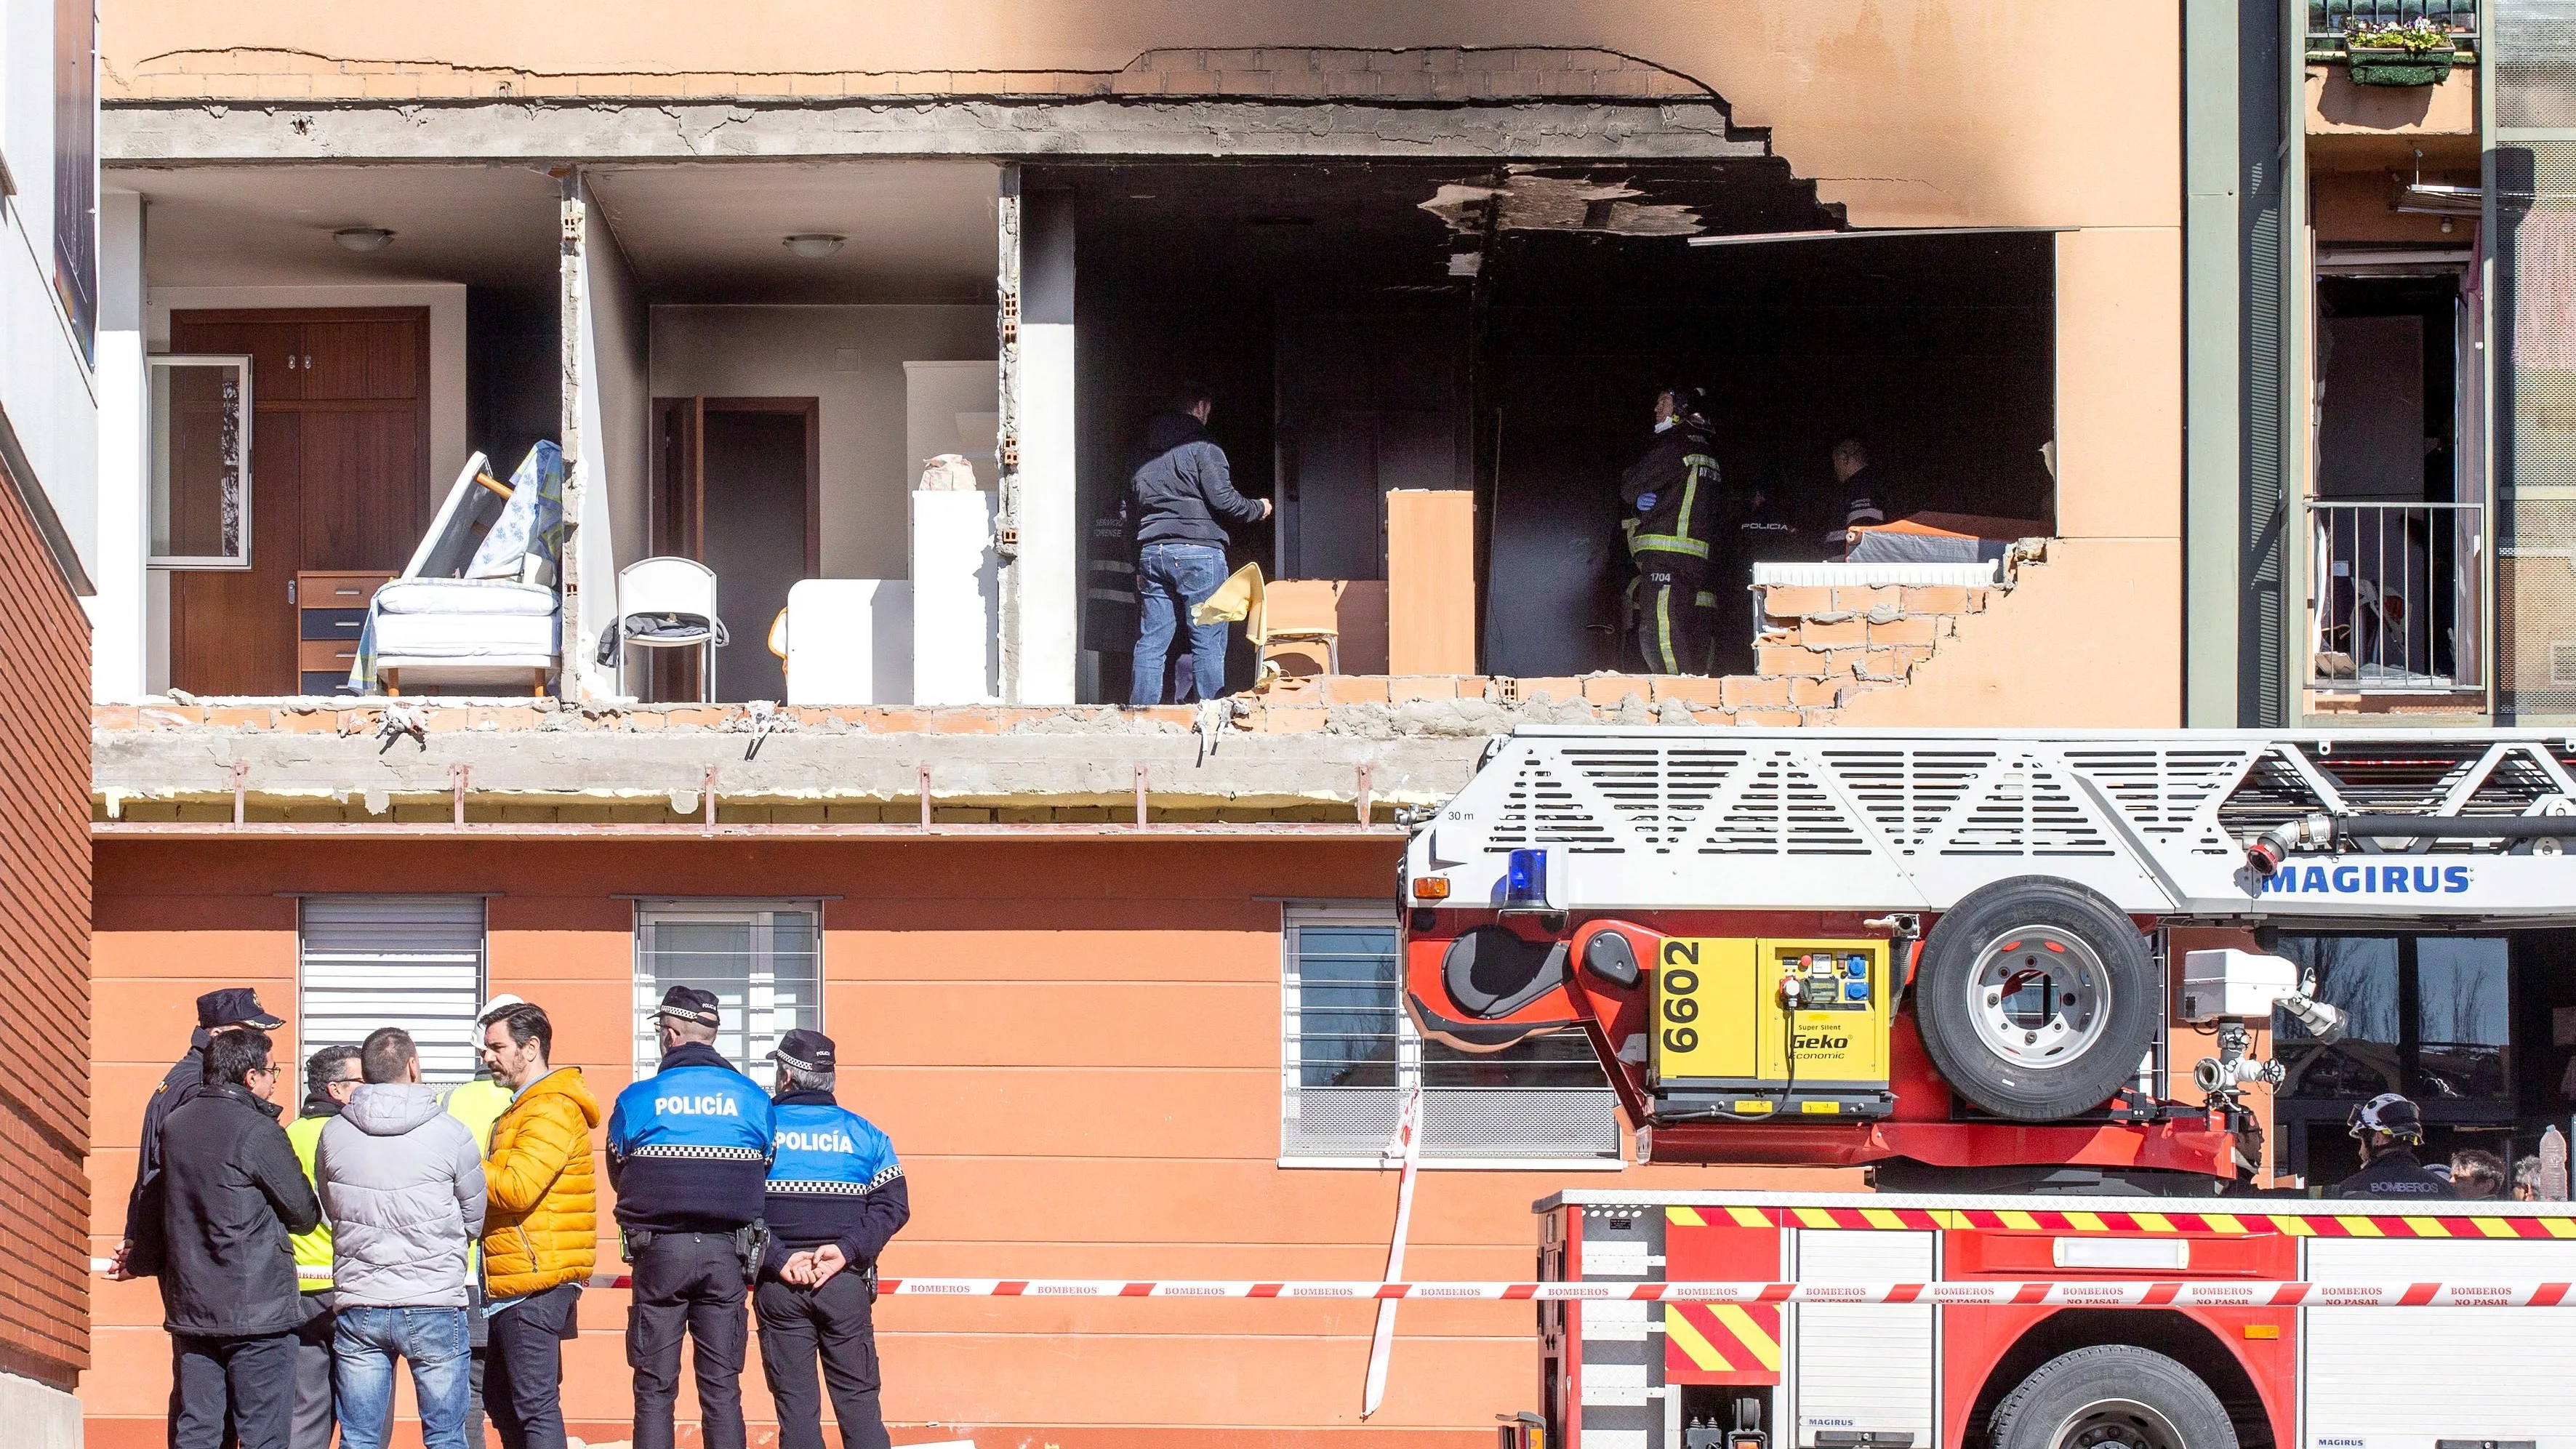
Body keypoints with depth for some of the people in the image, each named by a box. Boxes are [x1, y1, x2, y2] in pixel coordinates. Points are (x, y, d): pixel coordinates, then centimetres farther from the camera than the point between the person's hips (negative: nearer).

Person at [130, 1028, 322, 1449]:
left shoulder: (174, 1125, 7)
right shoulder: (258, 1130, -13)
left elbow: (153, 1203, 18)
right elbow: (304, 1214, -7)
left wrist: (143, 1262, 35)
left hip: (189, 1306, 6)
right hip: (257, 1311, -6)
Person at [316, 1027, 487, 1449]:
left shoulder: (333, 1134, -1)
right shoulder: (449, 1133, -7)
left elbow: (330, 1210, 11)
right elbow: (475, 1219, 4)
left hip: (359, 1309, 2)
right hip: (435, 1307, -2)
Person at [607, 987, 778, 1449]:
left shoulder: (637, 1099, -3)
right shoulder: (753, 1098, 3)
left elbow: (618, 1175, 8)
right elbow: (763, 1178, 8)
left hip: (659, 1253, -2)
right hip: (727, 1254, 2)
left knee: (654, 1390, 3)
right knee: (722, 1389, 4)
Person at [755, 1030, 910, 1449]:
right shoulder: (863, 1133, 6)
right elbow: (894, 1206, -2)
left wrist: (777, 1258, -12)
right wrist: (847, 1250, -9)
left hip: (778, 1287, -1)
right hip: (847, 1286, 1)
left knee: (794, 1403, 2)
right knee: (858, 1400, 5)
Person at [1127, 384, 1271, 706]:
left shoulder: (1143, 453, 16)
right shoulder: (1203, 448, -4)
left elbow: (1131, 507, 19)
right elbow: (1223, 500, -10)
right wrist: (1259, 509, 7)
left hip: (1151, 551, 6)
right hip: (1198, 551, -6)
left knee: (1150, 642, 5)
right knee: (1208, 640, -3)